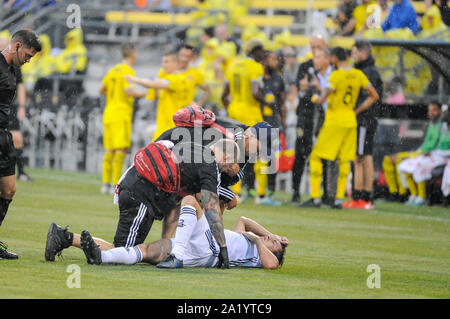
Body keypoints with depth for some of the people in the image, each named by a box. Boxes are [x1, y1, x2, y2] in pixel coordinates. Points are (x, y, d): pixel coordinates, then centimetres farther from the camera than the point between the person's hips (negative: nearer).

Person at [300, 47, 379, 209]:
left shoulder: (336, 75, -14)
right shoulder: (358, 75, 5)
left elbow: (323, 99, -21)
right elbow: (374, 96, 10)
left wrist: (315, 98, 2)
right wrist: (357, 111, 14)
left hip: (334, 121, -6)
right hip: (350, 121, 6)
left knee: (316, 157, 2)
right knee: (344, 160, 10)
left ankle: (315, 198, -3)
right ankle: (339, 199, 5)